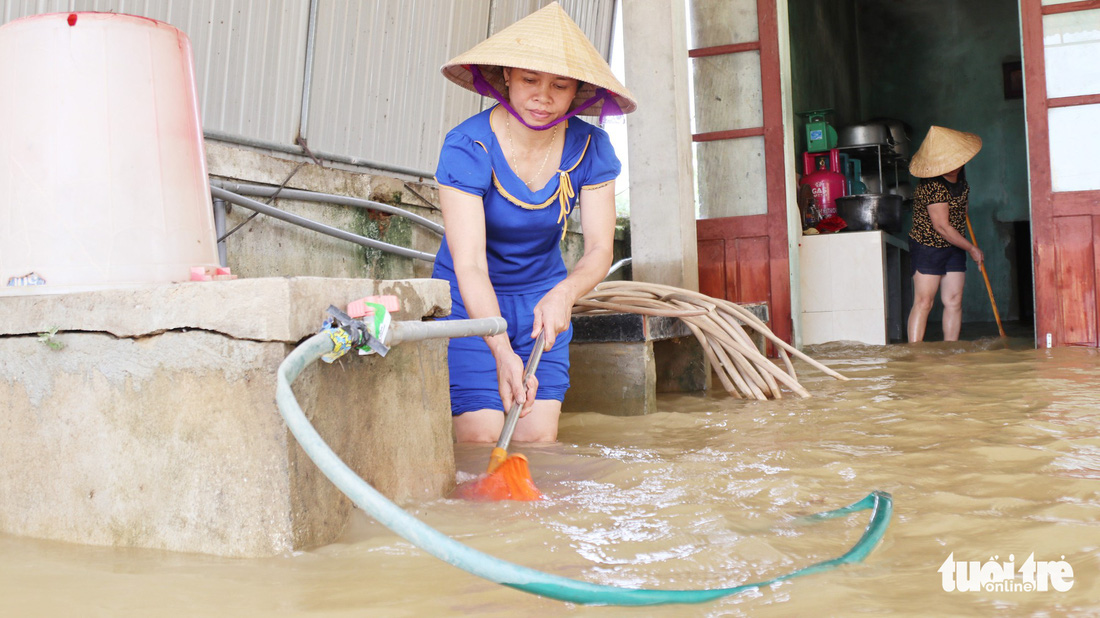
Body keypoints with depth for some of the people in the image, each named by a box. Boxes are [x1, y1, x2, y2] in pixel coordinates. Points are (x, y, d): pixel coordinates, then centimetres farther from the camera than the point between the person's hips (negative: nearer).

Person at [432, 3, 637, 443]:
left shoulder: (589, 148, -10)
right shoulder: (467, 147, -22)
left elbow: (599, 249, -14)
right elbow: (469, 264, -29)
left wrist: (563, 294, -37)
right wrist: (502, 352, -44)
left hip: (542, 297, 3)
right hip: (471, 302, -3)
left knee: (540, 437, -7)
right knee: (481, 439, -14)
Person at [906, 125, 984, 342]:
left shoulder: (960, 176, 0)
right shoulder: (933, 186, -25)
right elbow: (942, 227, -23)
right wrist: (972, 248, -13)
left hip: (953, 248, 8)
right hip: (928, 247, -8)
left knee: (954, 300, 4)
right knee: (924, 301, -9)